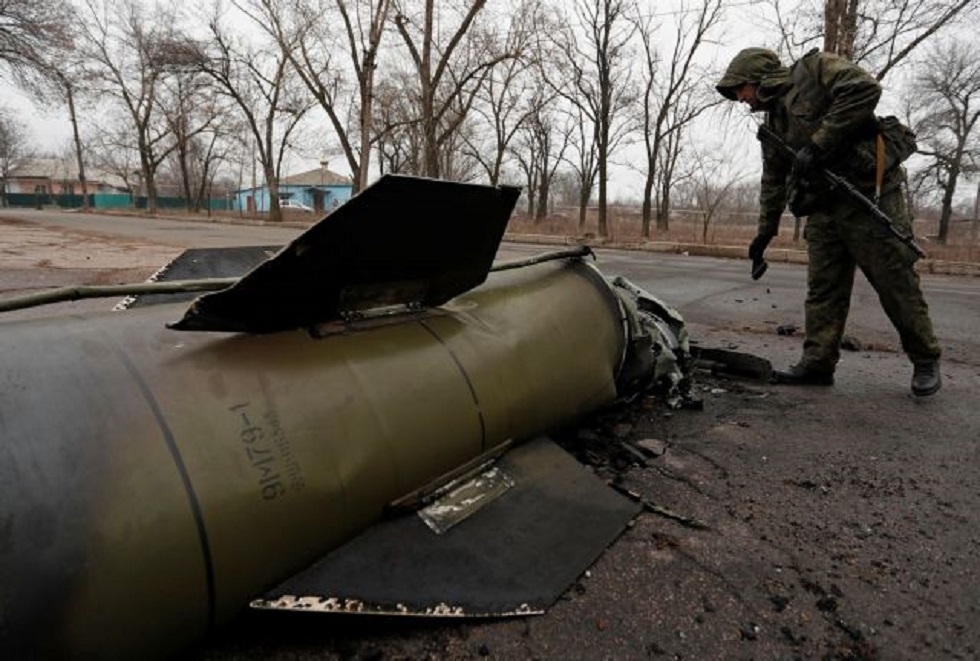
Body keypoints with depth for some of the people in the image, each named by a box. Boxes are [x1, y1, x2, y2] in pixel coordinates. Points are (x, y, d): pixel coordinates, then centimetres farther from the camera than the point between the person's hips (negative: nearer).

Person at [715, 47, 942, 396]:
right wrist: (764, 233, 23)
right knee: (823, 290, 3)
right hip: (823, 208, 7)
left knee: (897, 282, -1)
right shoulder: (774, 122, 19)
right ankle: (817, 364, 7)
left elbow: (865, 89, -19)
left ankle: (926, 360, 13)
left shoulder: (815, 68, -1)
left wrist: (819, 143, -19)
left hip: (869, 194, -7)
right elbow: (773, 182, 23)